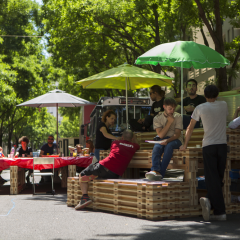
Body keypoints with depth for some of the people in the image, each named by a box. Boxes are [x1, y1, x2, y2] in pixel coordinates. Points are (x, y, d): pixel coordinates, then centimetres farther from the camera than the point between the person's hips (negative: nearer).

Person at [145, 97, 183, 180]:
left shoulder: (178, 117, 1)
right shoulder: (157, 118, 3)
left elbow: (177, 134, -8)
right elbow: (160, 135, -8)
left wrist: (167, 140, -28)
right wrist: (169, 122, -13)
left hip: (175, 140, -1)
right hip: (162, 139, 1)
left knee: (169, 145, -37)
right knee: (156, 147, -34)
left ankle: (161, 173, -44)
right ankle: (155, 170, -54)